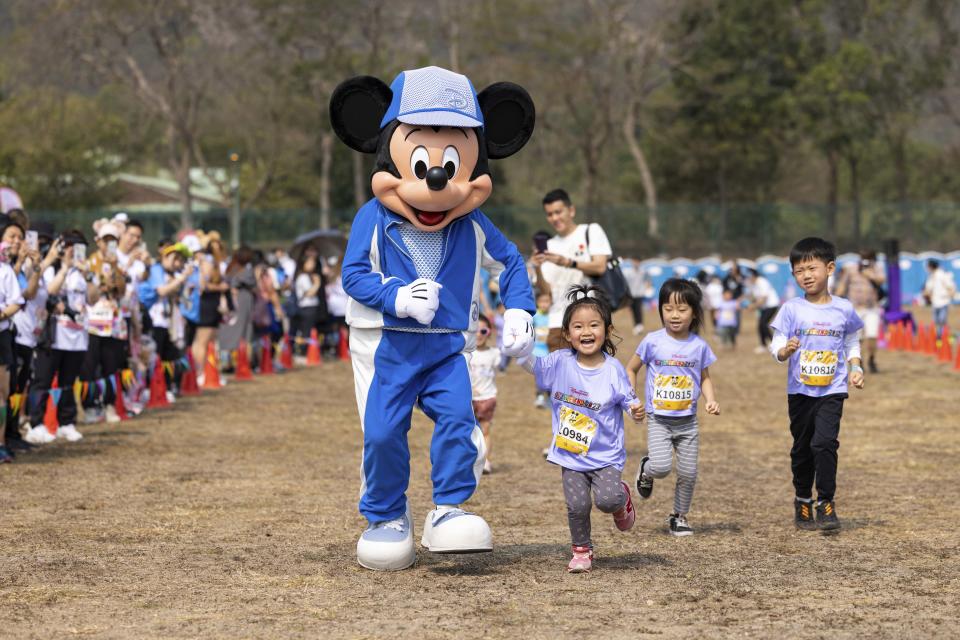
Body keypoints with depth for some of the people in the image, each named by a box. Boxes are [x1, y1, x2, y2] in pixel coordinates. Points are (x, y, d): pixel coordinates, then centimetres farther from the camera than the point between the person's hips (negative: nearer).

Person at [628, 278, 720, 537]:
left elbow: (705, 378, 12)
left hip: (687, 421, 2)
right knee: (661, 467, -20)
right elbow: (631, 370, 6)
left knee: (688, 472, 2)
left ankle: (679, 516, 22)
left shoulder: (699, 346, 0)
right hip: (658, 419, -2)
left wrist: (711, 400, -6)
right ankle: (646, 470, 16)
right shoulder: (653, 342, -6)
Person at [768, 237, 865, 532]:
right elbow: (777, 348, -4)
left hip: (832, 389, -1)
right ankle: (803, 502, 28)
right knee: (802, 448, 11)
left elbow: (852, 344, 14)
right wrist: (786, 350, -26)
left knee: (824, 442, -17)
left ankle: (826, 503, -9)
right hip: (800, 391, 1)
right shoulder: (791, 309, -3)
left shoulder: (843, 309, 0)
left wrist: (855, 368, -1)